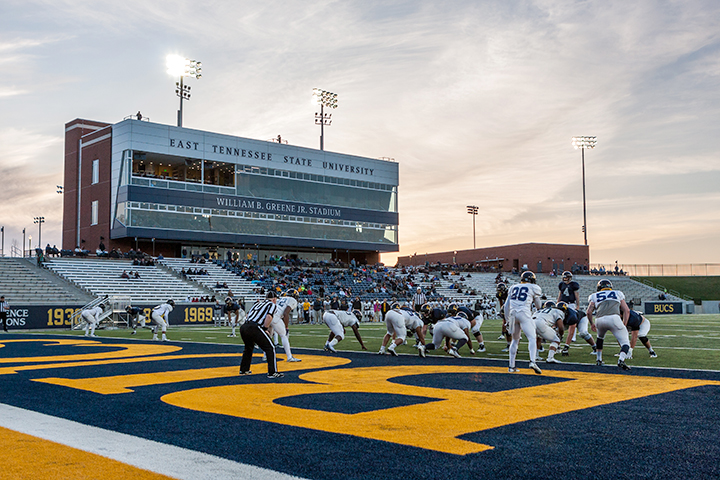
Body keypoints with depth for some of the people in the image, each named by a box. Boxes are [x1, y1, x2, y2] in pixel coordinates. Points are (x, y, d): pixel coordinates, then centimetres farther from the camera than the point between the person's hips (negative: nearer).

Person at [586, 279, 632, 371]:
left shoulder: (595, 296, 27)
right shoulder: (618, 294, 29)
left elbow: (589, 311, 15)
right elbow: (627, 311, 20)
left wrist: (592, 324, 31)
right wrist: (624, 325, 23)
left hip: (600, 320, 2)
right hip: (614, 318, -2)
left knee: (600, 337, 34)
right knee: (625, 343, 1)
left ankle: (599, 359, 33)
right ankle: (621, 360, -26)